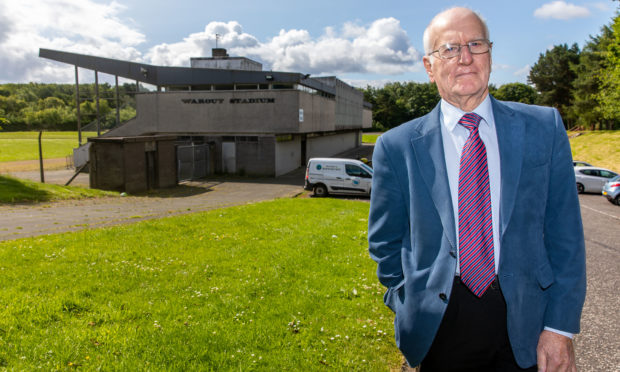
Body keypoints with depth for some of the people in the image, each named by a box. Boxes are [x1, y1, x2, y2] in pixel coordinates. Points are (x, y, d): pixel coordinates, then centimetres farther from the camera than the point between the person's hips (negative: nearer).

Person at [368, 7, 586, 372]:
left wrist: (559, 327, -5)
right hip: (439, 326, 0)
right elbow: (385, 242, 3)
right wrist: (412, 309, 1)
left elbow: (565, 236, -2)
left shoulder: (543, 128, -2)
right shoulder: (397, 147, -5)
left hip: (523, 321, 1)